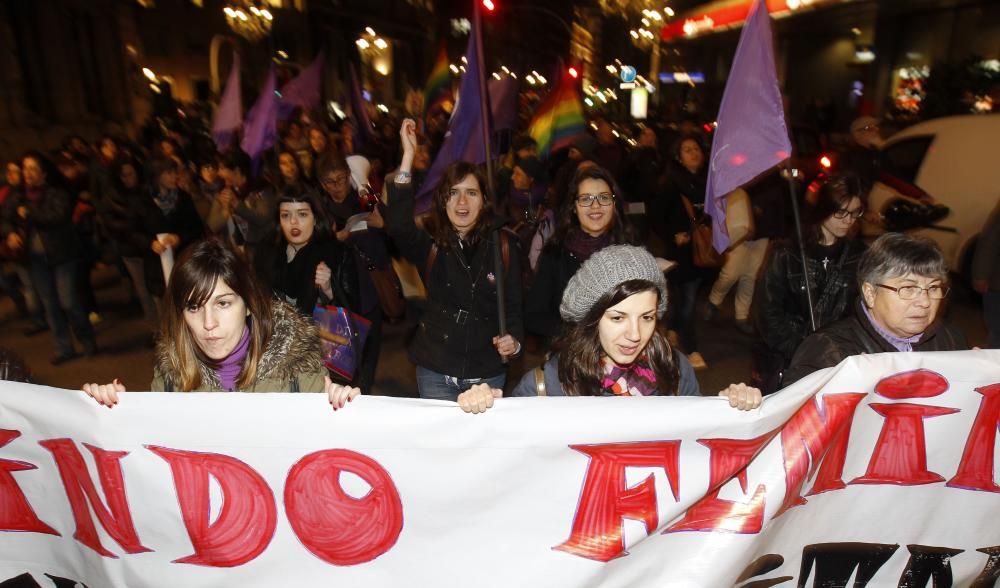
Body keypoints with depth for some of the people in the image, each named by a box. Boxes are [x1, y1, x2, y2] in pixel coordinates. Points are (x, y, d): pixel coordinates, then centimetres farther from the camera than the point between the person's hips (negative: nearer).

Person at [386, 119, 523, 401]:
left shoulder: (504, 245, -3)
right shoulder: (431, 245, -3)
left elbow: (514, 304, -2)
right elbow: (398, 225, -24)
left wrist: (514, 340, -23)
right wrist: (408, 154, -26)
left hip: (488, 373, 1)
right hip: (435, 372, 0)